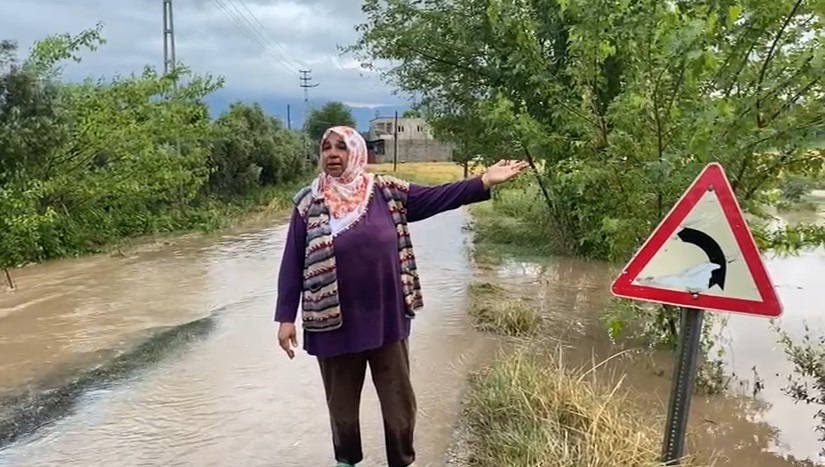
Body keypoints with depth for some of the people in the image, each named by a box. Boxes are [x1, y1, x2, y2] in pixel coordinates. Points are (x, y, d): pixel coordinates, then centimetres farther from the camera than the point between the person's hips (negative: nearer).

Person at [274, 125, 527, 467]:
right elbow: (292, 263, -3)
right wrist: (286, 317, -5)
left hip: (387, 320, 1)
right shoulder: (309, 203, -4)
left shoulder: (386, 193, -1)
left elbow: (437, 197, -5)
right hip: (335, 324, 0)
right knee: (341, 403, 18)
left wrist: (484, 182, -16)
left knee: (399, 401, 14)